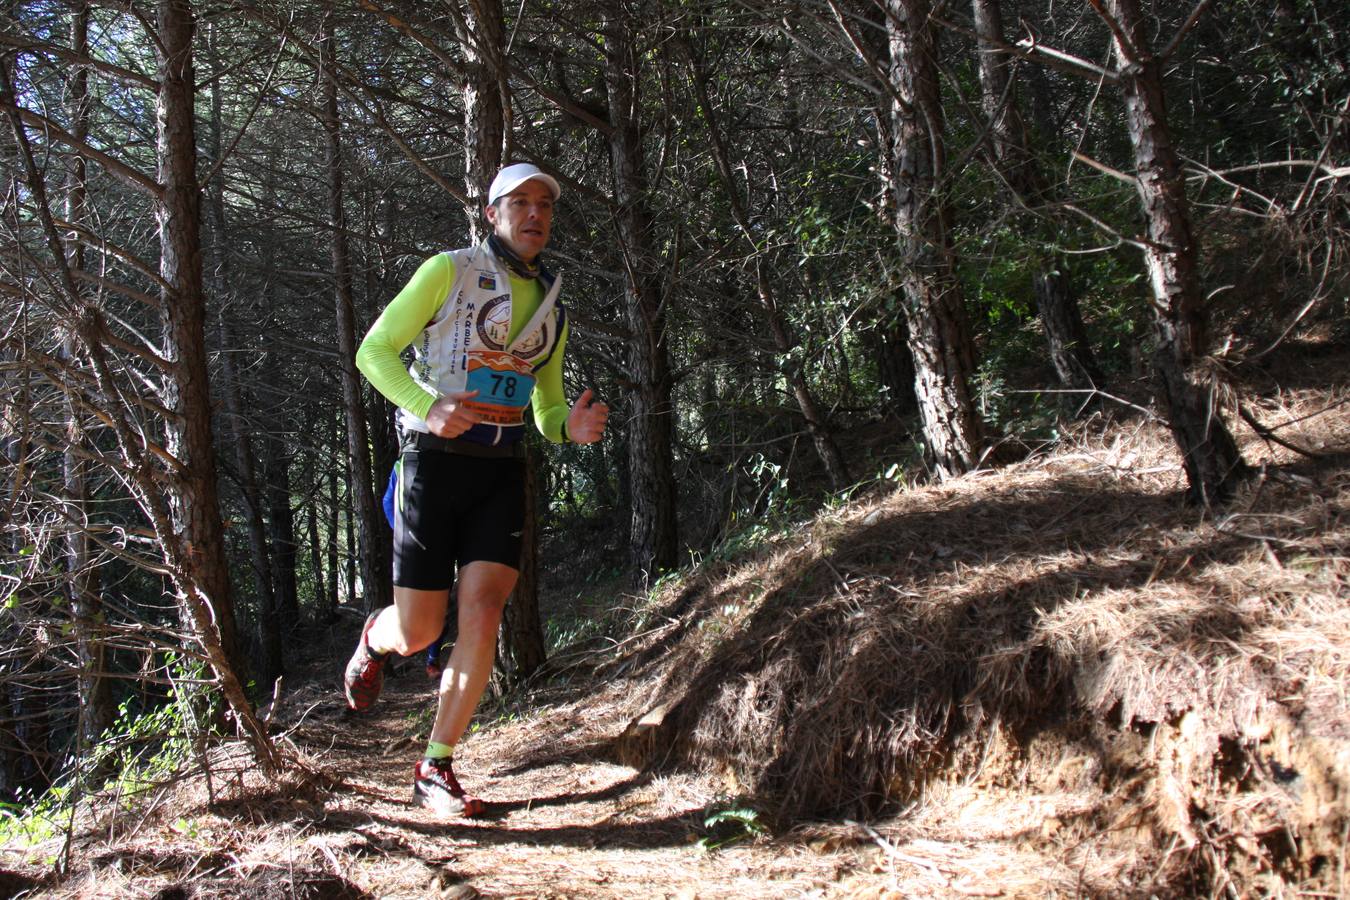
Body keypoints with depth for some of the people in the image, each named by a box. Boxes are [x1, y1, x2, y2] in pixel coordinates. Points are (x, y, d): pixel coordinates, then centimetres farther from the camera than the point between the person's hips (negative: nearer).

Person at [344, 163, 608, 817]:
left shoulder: (552, 309, 14)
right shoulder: (448, 271, -2)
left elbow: (547, 412, 20)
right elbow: (374, 352, -4)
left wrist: (574, 426, -6)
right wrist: (428, 408, -23)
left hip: (502, 473, 4)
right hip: (434, 462, -4)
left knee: (482, 619, -13)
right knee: (419, 632, 0)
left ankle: (435, 772, 2)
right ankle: (375, 638, 40)